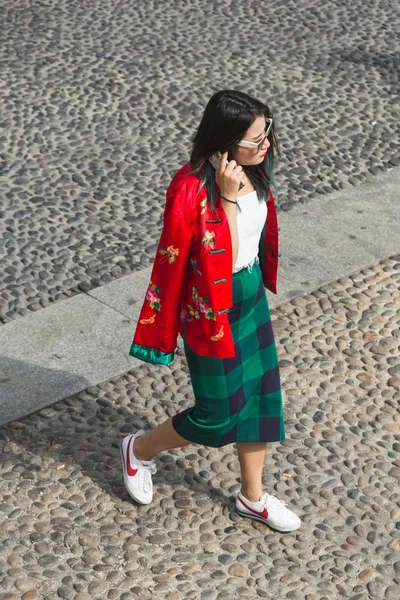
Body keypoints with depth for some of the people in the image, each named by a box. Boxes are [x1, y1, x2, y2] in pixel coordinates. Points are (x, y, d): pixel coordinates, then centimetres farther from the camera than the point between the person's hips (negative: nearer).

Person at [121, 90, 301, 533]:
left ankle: (253, 497, 37)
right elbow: (221, 258, -28)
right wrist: (228, 197, -33)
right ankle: (139, 449, 36)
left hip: (252, 296, 8)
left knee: (261, 395, 16)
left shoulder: (254, 171, -5)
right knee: (217, 414, 7)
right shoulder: (191, 189, -30)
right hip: (211, 309, -7)